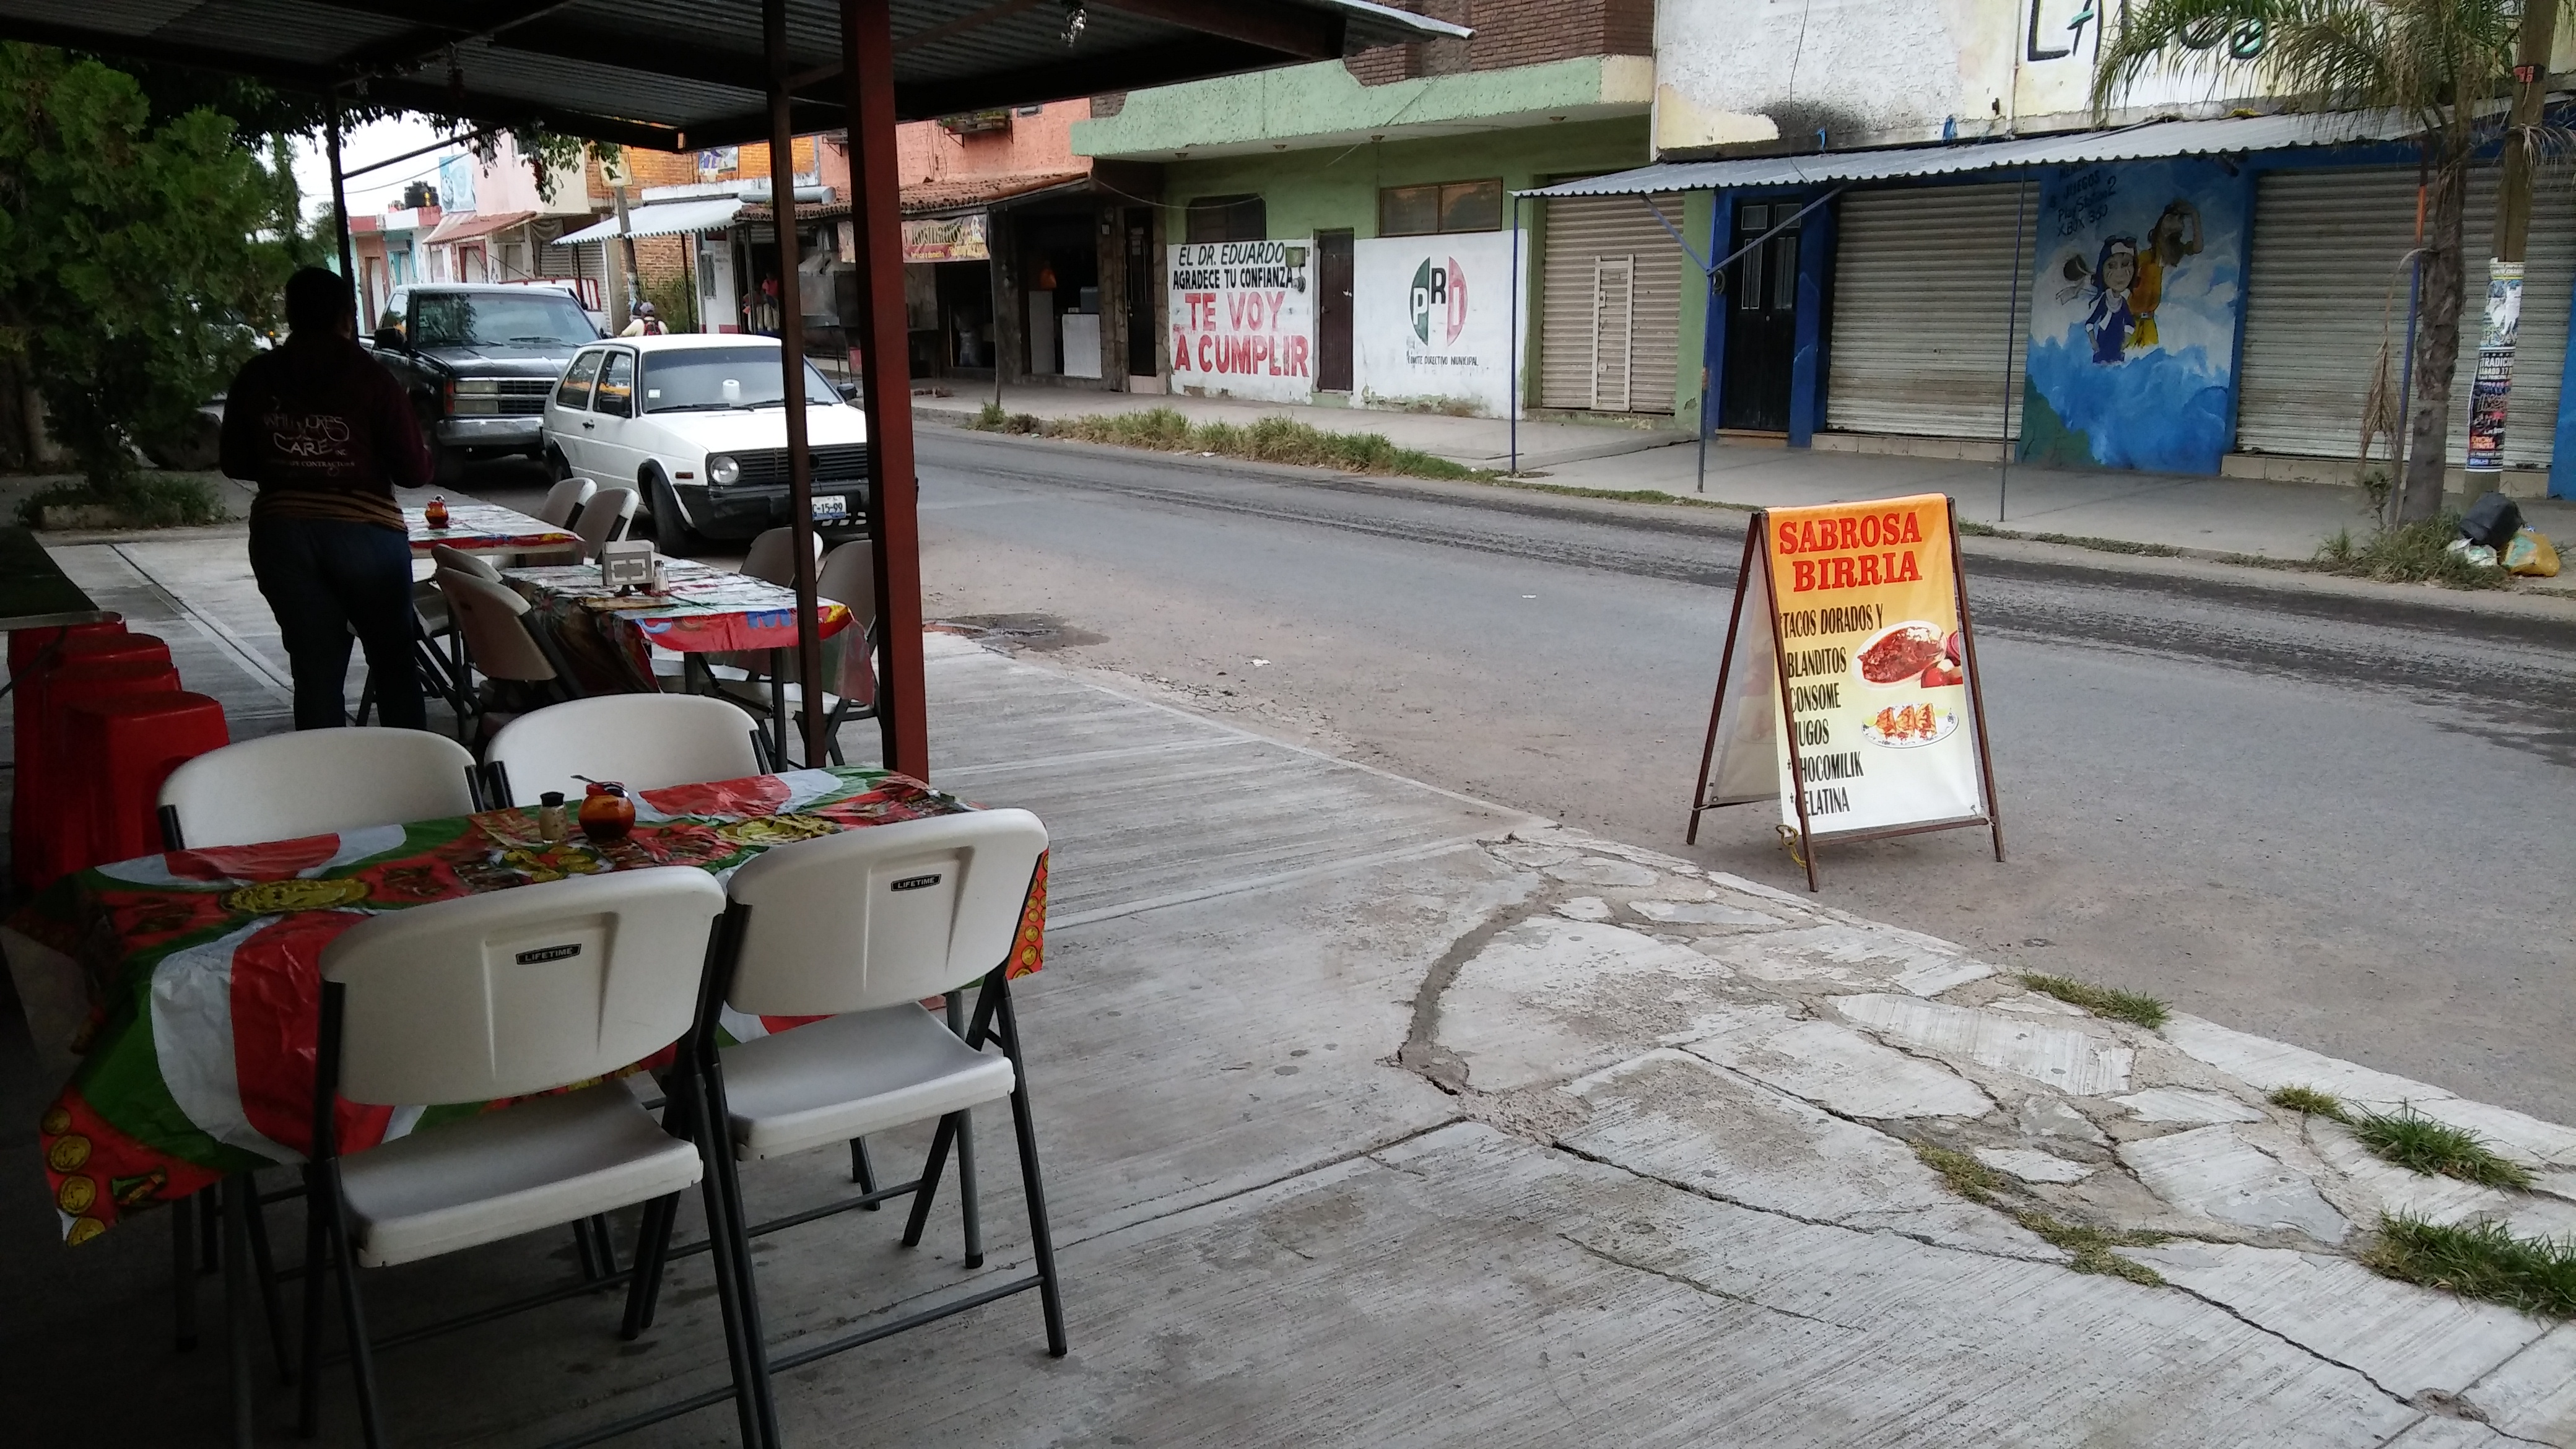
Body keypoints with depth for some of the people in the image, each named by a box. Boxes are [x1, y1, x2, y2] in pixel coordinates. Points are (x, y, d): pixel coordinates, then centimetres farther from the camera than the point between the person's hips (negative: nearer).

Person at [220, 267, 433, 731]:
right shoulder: (370, 377, -8)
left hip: (281, 534, 3)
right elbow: (415, 470, -8)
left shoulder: (255, 378, 2)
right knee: (393, 661, 12)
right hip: (363, 531, -2)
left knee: (315, 669, 8)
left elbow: (236, 464, 9)